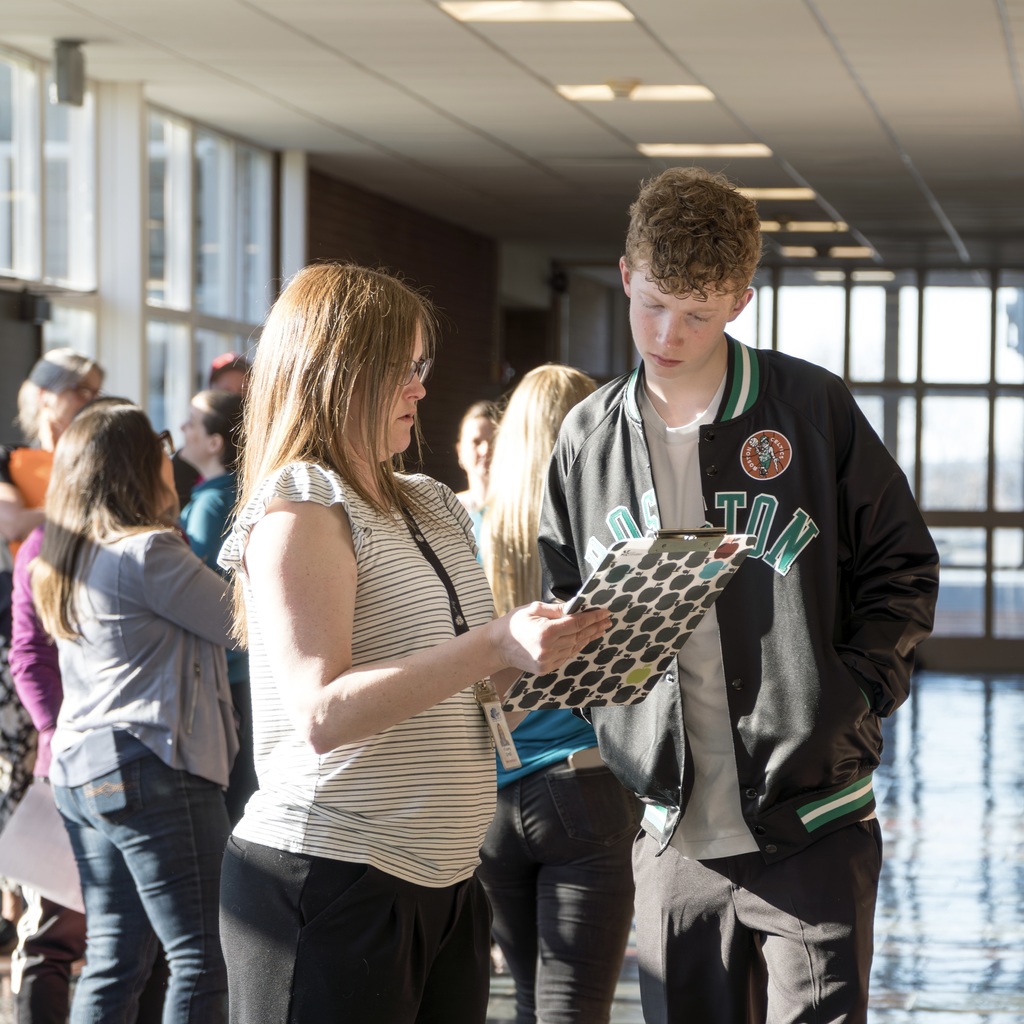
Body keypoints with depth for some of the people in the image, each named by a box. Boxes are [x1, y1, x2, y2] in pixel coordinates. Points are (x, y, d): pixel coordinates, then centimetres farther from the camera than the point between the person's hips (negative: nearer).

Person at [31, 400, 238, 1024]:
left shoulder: (68, 562, 13)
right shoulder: (149, 552, -13)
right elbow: (240, 623, -8)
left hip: (79, 772, 9)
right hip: (150, 770, -9)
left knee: (115, 955, 11)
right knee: (203, 959, -6)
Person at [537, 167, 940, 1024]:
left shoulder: (813, 408, -2)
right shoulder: (588, 438, 8)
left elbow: (901, 569, 4)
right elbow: (567, 597, 18)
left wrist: (857, 697, -6)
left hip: (812, 829, -3)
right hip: (674, 836, 3)